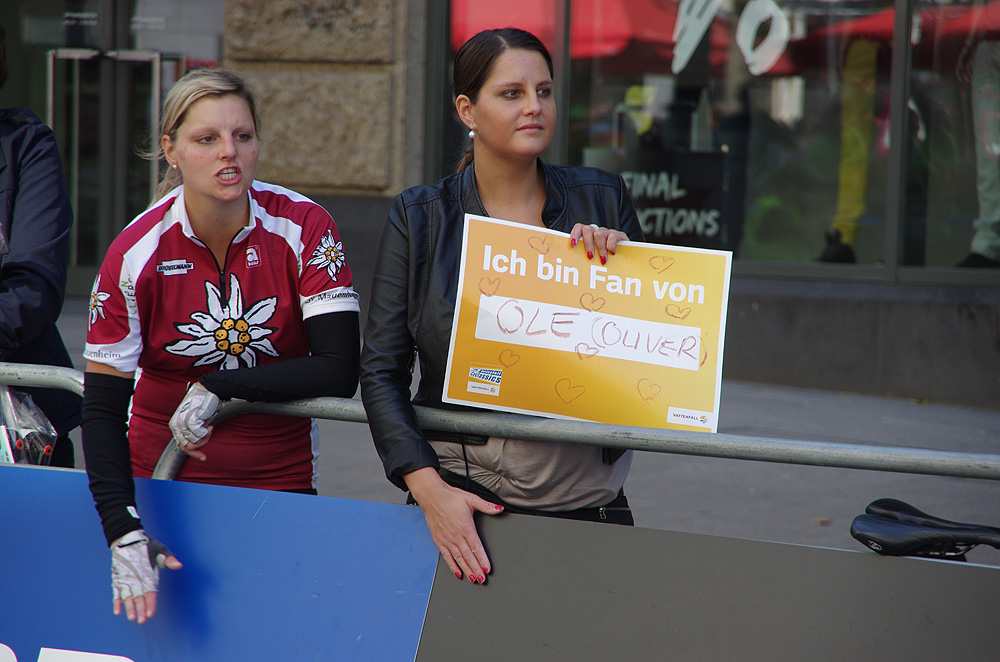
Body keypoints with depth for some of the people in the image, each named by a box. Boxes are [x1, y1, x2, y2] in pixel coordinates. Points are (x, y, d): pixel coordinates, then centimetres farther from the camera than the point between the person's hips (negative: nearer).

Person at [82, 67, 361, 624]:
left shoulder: (304, 229, -13)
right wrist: (123, 532, -27)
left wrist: (218, 389, -19)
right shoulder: (136, 254, -15)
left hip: (281, 479, 1)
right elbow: (102, 409, -15)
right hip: (161, 480, 0)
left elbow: (340, 372, -17)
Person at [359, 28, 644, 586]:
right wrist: (430, 489, -13)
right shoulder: (420, 218, 1)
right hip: (463, 502, -1)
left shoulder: (602, 200, 5)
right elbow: (382, 372, -2)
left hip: (588, 499, 2)